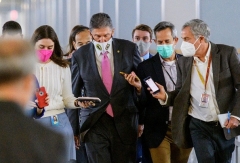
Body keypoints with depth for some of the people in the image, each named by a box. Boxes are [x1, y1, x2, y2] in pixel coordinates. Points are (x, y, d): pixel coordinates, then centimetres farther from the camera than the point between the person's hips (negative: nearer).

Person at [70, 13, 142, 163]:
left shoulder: (129, 48, 2)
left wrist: (138, 84, -9)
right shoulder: (80, 55, 2)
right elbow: (75, 92, 11)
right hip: (95, 122, -1)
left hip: (125, 122, 1)